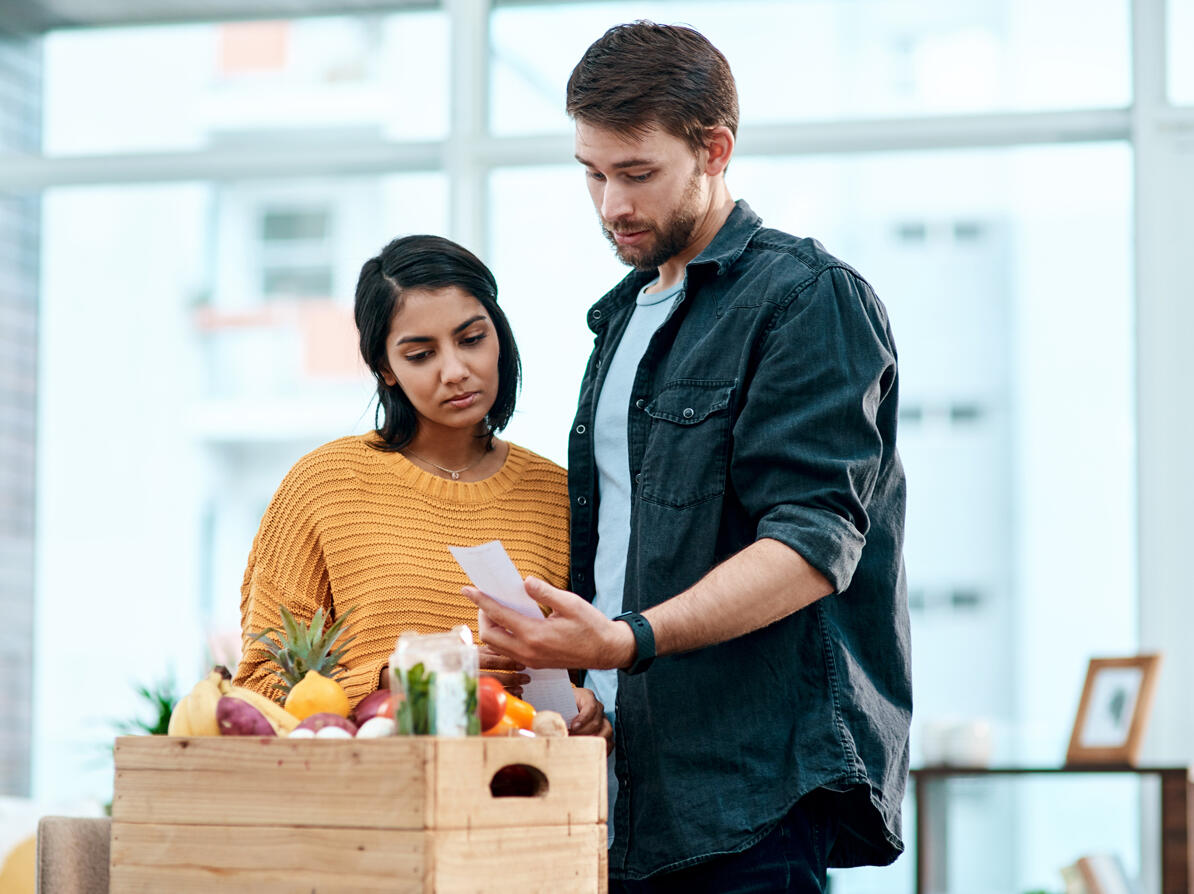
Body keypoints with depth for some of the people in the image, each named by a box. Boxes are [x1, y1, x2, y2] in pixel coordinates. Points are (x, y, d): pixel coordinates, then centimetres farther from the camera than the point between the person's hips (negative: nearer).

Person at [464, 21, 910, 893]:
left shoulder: (811, 298, -6)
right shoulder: (624, 315, 22)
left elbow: (814, 545, -16)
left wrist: (628, 640, -27)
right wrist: (567, 663, 8)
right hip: (632, 775, 7)